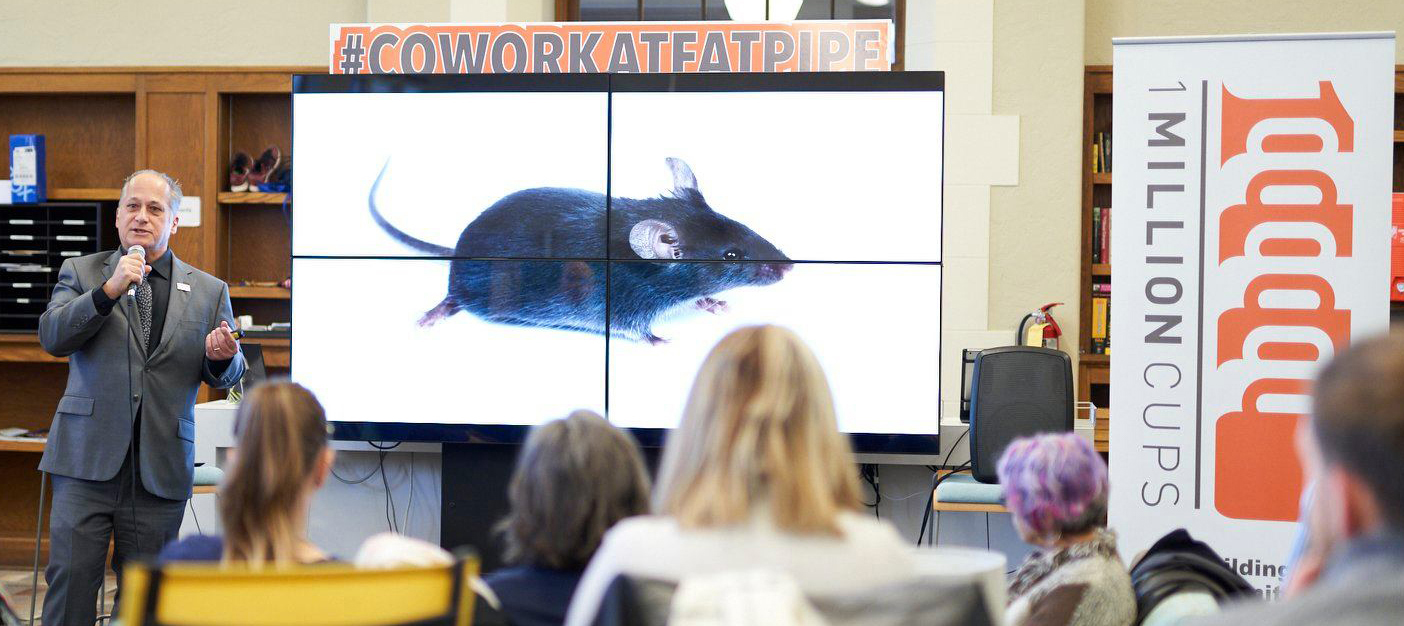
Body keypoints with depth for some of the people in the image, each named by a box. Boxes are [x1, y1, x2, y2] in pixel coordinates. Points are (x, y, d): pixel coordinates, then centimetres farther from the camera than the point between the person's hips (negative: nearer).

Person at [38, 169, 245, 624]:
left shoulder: (209, 292, 12)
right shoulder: (81, 272, 10)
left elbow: (226, 377, 14)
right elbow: (52, 337, -6)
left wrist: (220, 358, -10)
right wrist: (109, 289, -17)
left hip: (161, 468, 1)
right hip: (88, 460, -1)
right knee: (71, 576, -8)